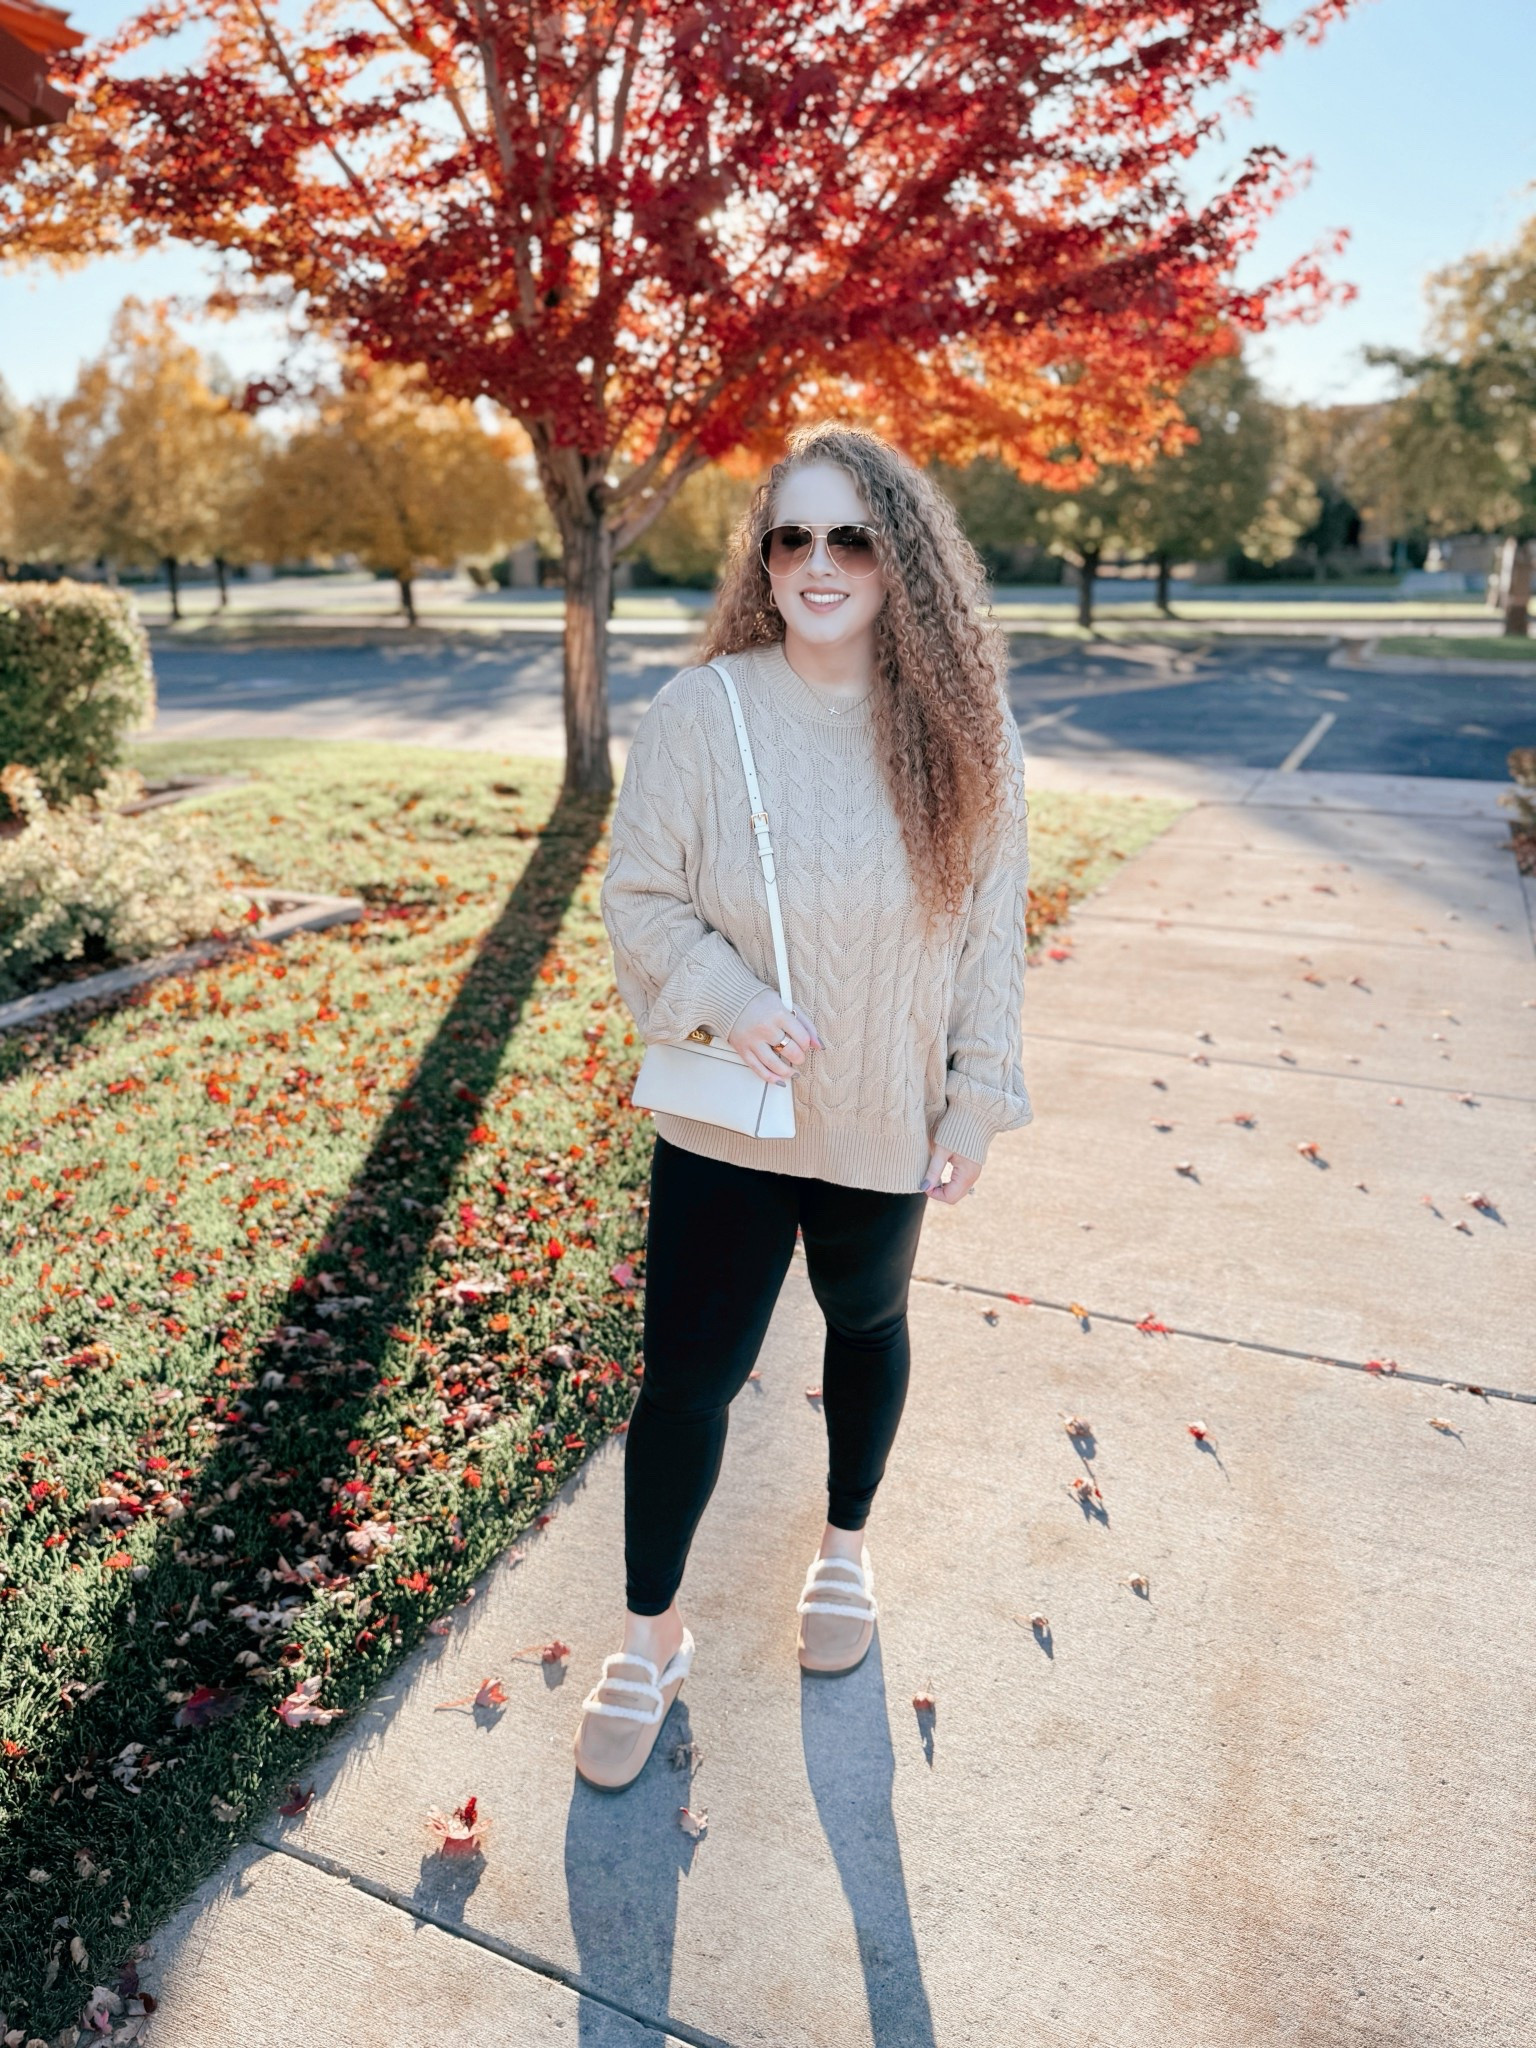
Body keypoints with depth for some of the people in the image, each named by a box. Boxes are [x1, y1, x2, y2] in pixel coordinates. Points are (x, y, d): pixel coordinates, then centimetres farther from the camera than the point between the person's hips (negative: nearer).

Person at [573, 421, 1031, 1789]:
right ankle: (652, 1637, 29)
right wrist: (726, 998, -22)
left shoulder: (964, 726, -6)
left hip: (884, 1119, 2)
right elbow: (639, 894, -5)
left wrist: (979, 1095, -3)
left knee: (867, 1322, 22)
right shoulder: (700, 711, -11)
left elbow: (990, 926, -1)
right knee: (687, 1378, 3)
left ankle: (847, 1544, 51)